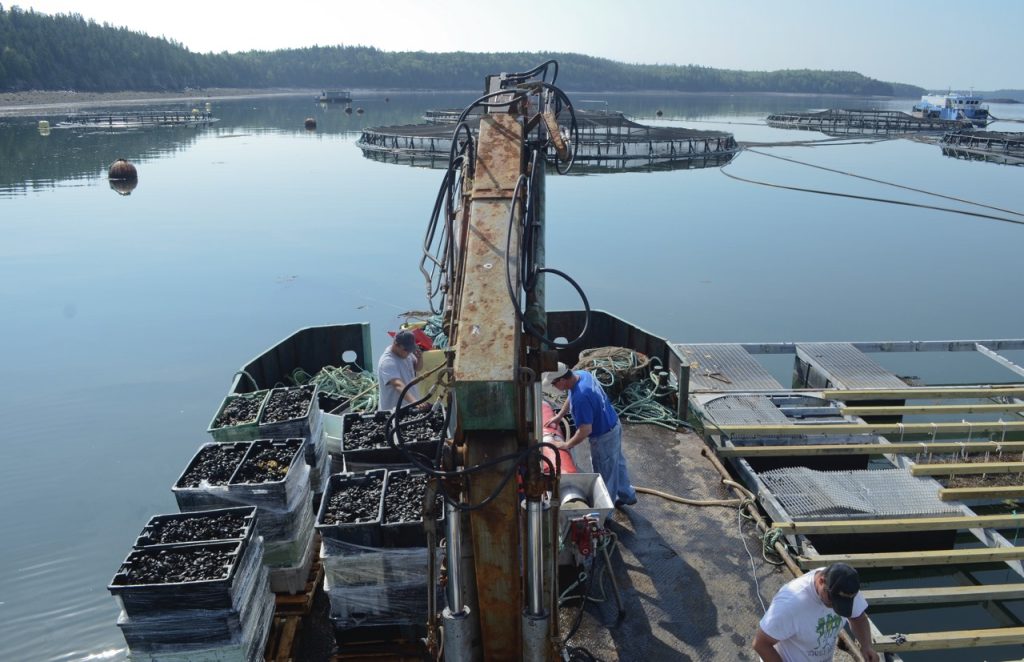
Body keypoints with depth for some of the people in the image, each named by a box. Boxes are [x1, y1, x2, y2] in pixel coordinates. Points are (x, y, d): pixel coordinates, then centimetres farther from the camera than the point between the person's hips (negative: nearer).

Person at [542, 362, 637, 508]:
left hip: (604, 436, -9)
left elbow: (585, 430, -33)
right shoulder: (581, 374, -8)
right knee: (617, 463, 27)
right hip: (614, 425, 9)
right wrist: (559, 416, 14)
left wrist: (566, 445, -20)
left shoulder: (580, 397, -37)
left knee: (605, 473, 10)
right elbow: (570, 397, 12)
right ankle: (627, 495, 47)